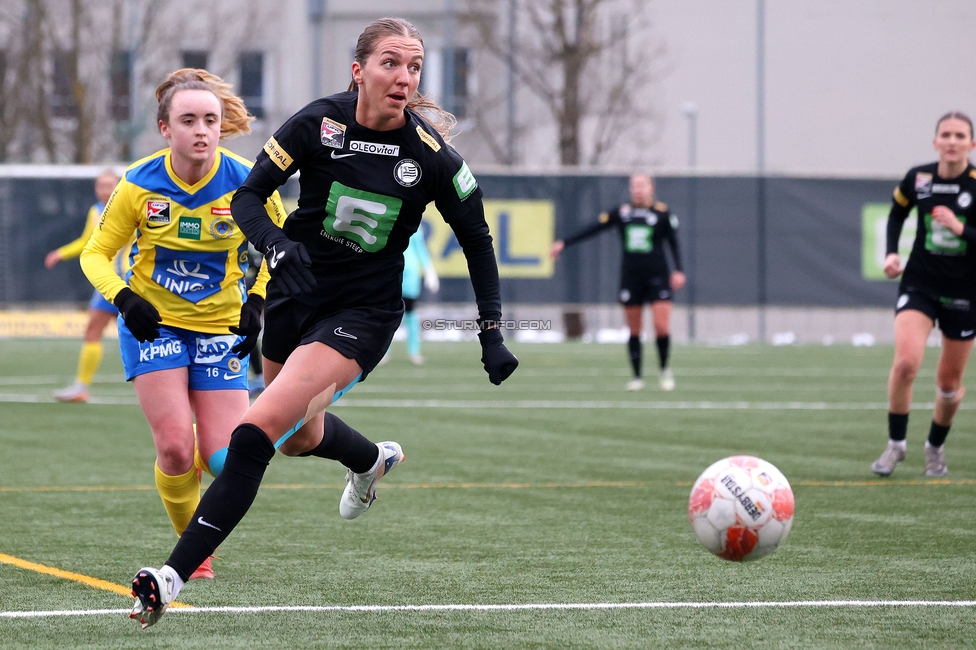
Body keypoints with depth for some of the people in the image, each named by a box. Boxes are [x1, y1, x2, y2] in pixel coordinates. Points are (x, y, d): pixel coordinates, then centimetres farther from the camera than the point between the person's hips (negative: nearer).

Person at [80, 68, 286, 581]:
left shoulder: (247, 184, -13)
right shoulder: (139, 184, -13)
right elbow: (96, 254, -3)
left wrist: (256, 302, -9)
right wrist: (124, 298, -21)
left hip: (219, 327, 1)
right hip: (153, 322, -1)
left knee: (227, 459, -8)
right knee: (175, 447, -17)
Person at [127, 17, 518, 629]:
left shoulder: (433, 156, -15)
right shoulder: (319, 123, -13)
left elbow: (477, 240, 0)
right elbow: (247, 197, -7)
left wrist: (492, 335, -2)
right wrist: (276, 245, -28)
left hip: (364, 312, -4)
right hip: (297, 291, 4)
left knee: (258, 429, -20)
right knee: (299, 437, 25)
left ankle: (174, 576, -18)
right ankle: (373, 459, 61)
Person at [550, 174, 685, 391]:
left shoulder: (662, 213, 0)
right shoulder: (621, 212, 6)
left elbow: (673, 243, 2)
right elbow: (592, 230, 6)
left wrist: (678, 271, -9)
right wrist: (564, 243, 2)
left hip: (657, 275, -2)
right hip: (631, 276, 2)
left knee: (661, 327, -11)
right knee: (634, 330, 3)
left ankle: (665, 370, 11)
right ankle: (637, 377, 13)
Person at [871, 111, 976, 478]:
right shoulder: (918, 179, -4)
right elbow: (897, 213, 16)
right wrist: (892, 253, 3)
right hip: (919, 283, 1)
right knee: (906, 361, -22)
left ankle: (936, 447, 35)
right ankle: (896, 444, -4)